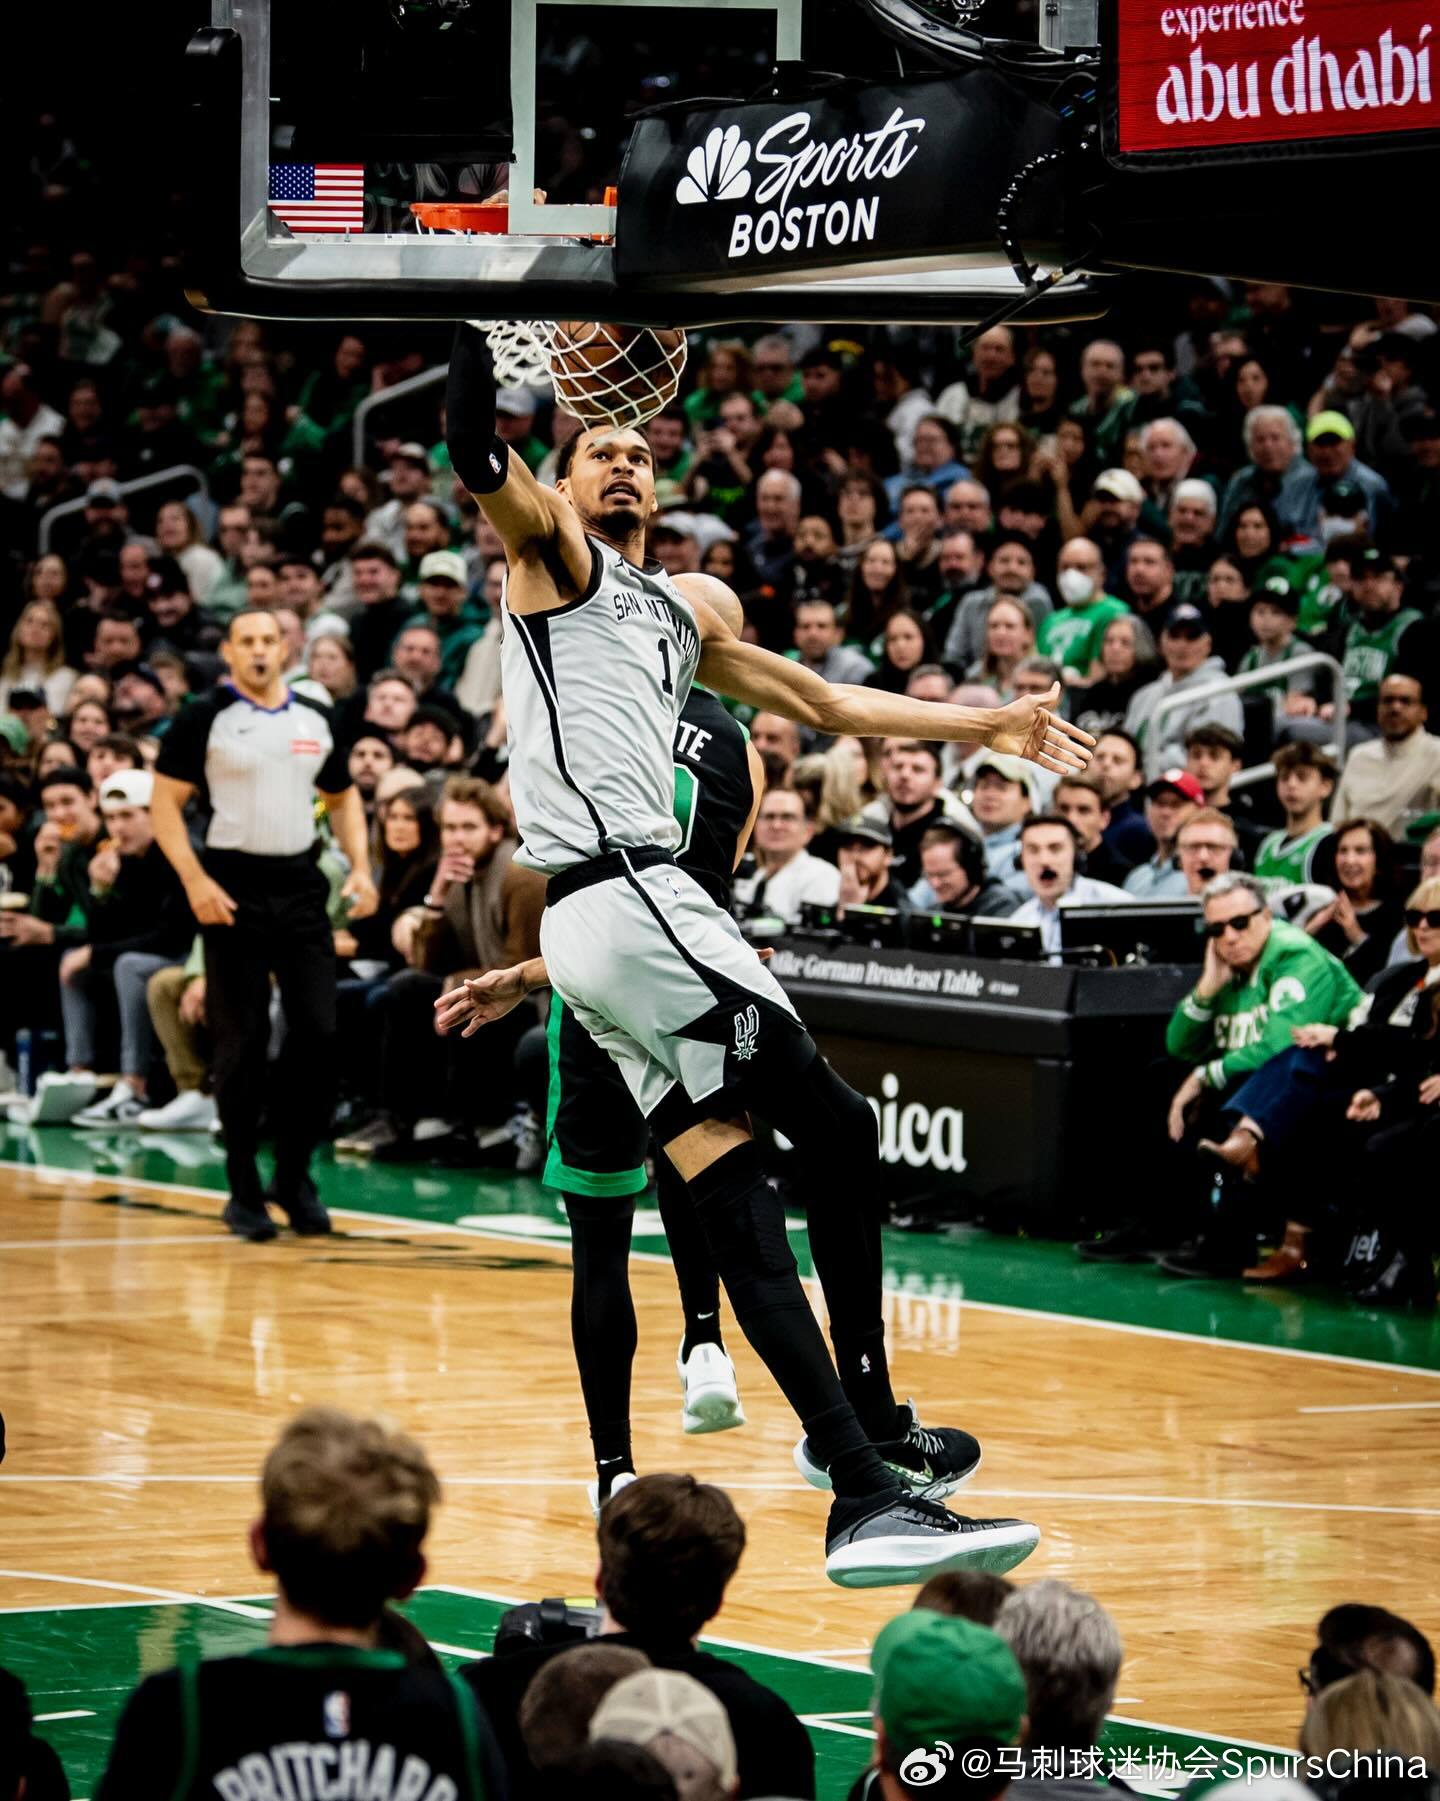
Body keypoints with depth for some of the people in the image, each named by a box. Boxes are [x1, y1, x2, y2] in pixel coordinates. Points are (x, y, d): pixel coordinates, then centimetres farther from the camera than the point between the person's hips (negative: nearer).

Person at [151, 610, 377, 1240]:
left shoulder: (316, 720, 9)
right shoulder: (204, 719, -3)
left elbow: (343, 796, 21)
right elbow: (165, 803, -4)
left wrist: (360, 867, 6)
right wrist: (194, 879, -16)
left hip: (301, 886, 4)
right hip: (234, 891, -4)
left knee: (318, 1033, -2)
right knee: (242, 1041, -1)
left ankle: (295, 1179, 11)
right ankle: (243, 1190, 7)